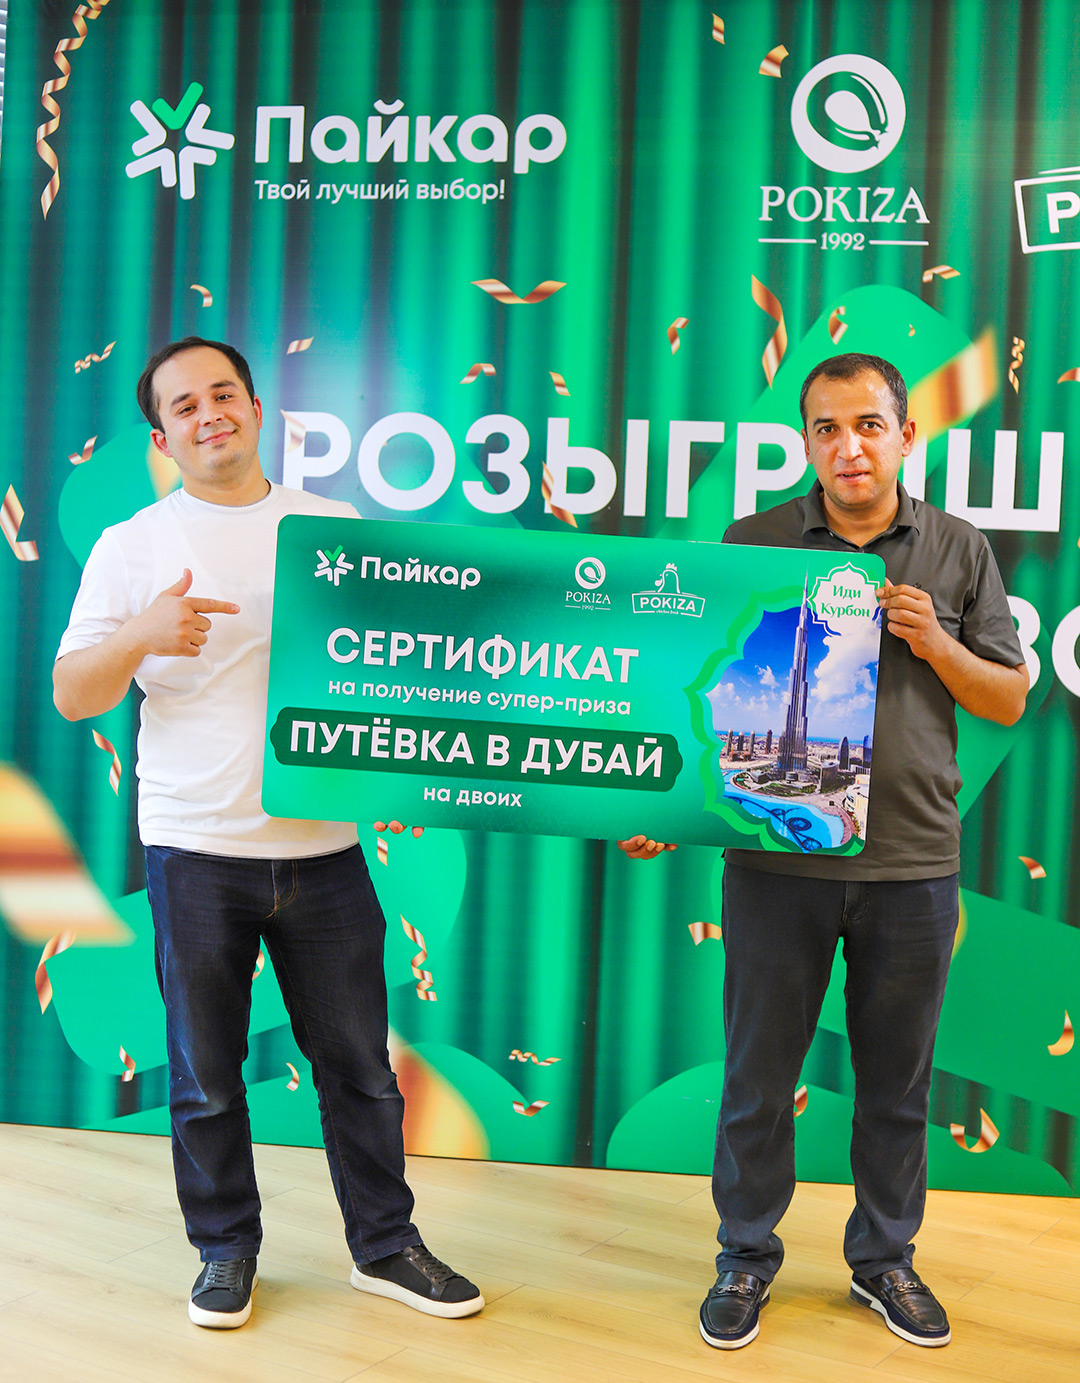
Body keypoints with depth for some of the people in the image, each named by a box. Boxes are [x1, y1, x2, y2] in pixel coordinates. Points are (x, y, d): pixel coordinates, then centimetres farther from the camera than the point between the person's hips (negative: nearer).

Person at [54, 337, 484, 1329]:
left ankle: (385, 1245, 27)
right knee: (205, 1071, 10)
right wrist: (138, 636, -19)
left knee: (358, 1061, 10)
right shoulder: (133, 548, 4)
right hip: (197, 848, -1)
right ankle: (227, 1249, 30)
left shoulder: (338, 529, 8)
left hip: (322, 843, 1)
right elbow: (71, 696, 1)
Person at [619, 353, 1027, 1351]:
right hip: (778, 855, -1)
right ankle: (747, 1257, 31)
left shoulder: (957, 551, 5)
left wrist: (934, 643, -11)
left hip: (913, 863, 1)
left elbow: (1009, 701, 7)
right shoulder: (754, 544, 1)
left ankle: (885, 1258, 36)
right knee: (758, 1073, 10)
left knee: (896, 1081, 15)